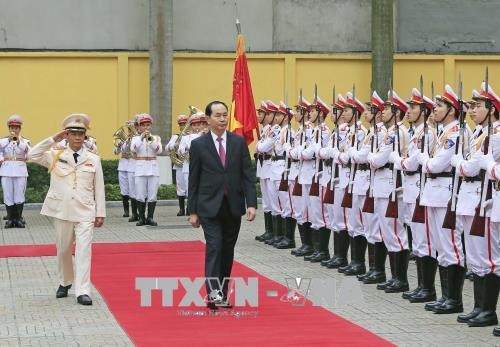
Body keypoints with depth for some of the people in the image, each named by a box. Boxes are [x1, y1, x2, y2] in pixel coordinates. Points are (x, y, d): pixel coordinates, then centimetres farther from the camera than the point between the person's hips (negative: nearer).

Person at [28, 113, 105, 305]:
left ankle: (82, 291, -12)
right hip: (62, 211, 1)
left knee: (84, 250, -10)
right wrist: (53, 139, -8)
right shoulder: (55, 156, 5)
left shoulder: (93, 159, 4)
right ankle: (65, 282, 34)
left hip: (85, 212, -1)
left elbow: (99, 188, 5)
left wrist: (100, 213, 2)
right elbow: (32, 155, -7)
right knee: (63, 250, 13)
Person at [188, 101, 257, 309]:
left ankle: (222, 294, 18)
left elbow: (247, 174, 4)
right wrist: (192, 211, -2)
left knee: (228, 250, 8)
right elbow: (193, 180, 1)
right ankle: (213, 293, -18)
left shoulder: (239, 142, 5)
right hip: (209, 206, -3)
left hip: (233, 206, 3)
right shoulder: (198, 145, -1)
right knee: (214, 246, -14)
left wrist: (251, 203, -6)